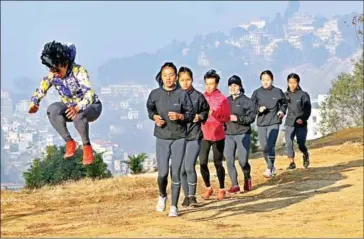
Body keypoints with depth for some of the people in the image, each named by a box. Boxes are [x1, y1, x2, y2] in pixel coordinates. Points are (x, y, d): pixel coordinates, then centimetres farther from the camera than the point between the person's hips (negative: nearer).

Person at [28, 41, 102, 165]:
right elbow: (40, 90, -12)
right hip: (70, 107, 5)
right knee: (52, 110, -26)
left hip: (91, 107, -5)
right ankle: (69, 142, -14)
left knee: (78, 116, -39)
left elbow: (89, 93, -39)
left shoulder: (78, 71, -27)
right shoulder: (52, 76, -12)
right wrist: (34, 104, -35)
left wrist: (78, 108, -57)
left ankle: (87, 147, -18)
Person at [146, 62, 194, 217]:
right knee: (162, 173, -4)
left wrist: (180, 116, -19)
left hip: (179, 138, -1)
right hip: (162, 138, 1)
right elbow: (150, 109, 17)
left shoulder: (182, 94, -6)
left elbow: (191, 114, -1)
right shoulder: (155, 94, -1)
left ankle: (174, 206, 10)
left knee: (176, 173, -1)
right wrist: (154, 117, -3)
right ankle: (162, 196, 28)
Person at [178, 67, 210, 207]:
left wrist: (200, 117, -7)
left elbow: (206, 111, 12)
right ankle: (186, 196, 22)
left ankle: (192, 196, 1)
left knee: (189, 167, -12)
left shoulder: (198, 96, 0)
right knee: (182, 169, 8)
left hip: (194, 137, -2)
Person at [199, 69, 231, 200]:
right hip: (204, 135, 3)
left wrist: (214, 113, -20)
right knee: (203, 163, -1)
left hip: (218, 136, -3)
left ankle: (222, 189, 13)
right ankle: (208, 188, 14)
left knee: (218, 163, 1)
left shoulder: (222, 99, -4)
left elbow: (226, 118, -6)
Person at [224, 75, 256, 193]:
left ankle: (247, 178, 24)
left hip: (243, 134, -4)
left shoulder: (247, 101, -2)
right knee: (229, 160, -3)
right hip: (228, 135, 4)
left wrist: (237, 118, -18)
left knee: (243, 161, -6)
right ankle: (235, 185, 6)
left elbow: (251, 117, -8)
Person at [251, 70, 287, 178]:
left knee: (270, 146, -16)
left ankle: (269, 169, -16)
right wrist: (258, 109, -16)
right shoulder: (257, 93, 0)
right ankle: (271, 166, 30)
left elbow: (284, 103, 15)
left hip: (274, 122, -3)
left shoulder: (278, 92, 0)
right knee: (264, 147, 8)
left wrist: (282, 111, -3)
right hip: (261, 123, 3)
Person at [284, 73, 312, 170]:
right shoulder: (286, 95, 5)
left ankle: (306, 155, 31)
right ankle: (292, 163, -3)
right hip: (289, 123, 2)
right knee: (289, 143, -12)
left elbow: (308, 110, -9)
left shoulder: (304, 95, -5)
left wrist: (302, 119, -24)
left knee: (301, 145, -2)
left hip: (301, 124, -2)